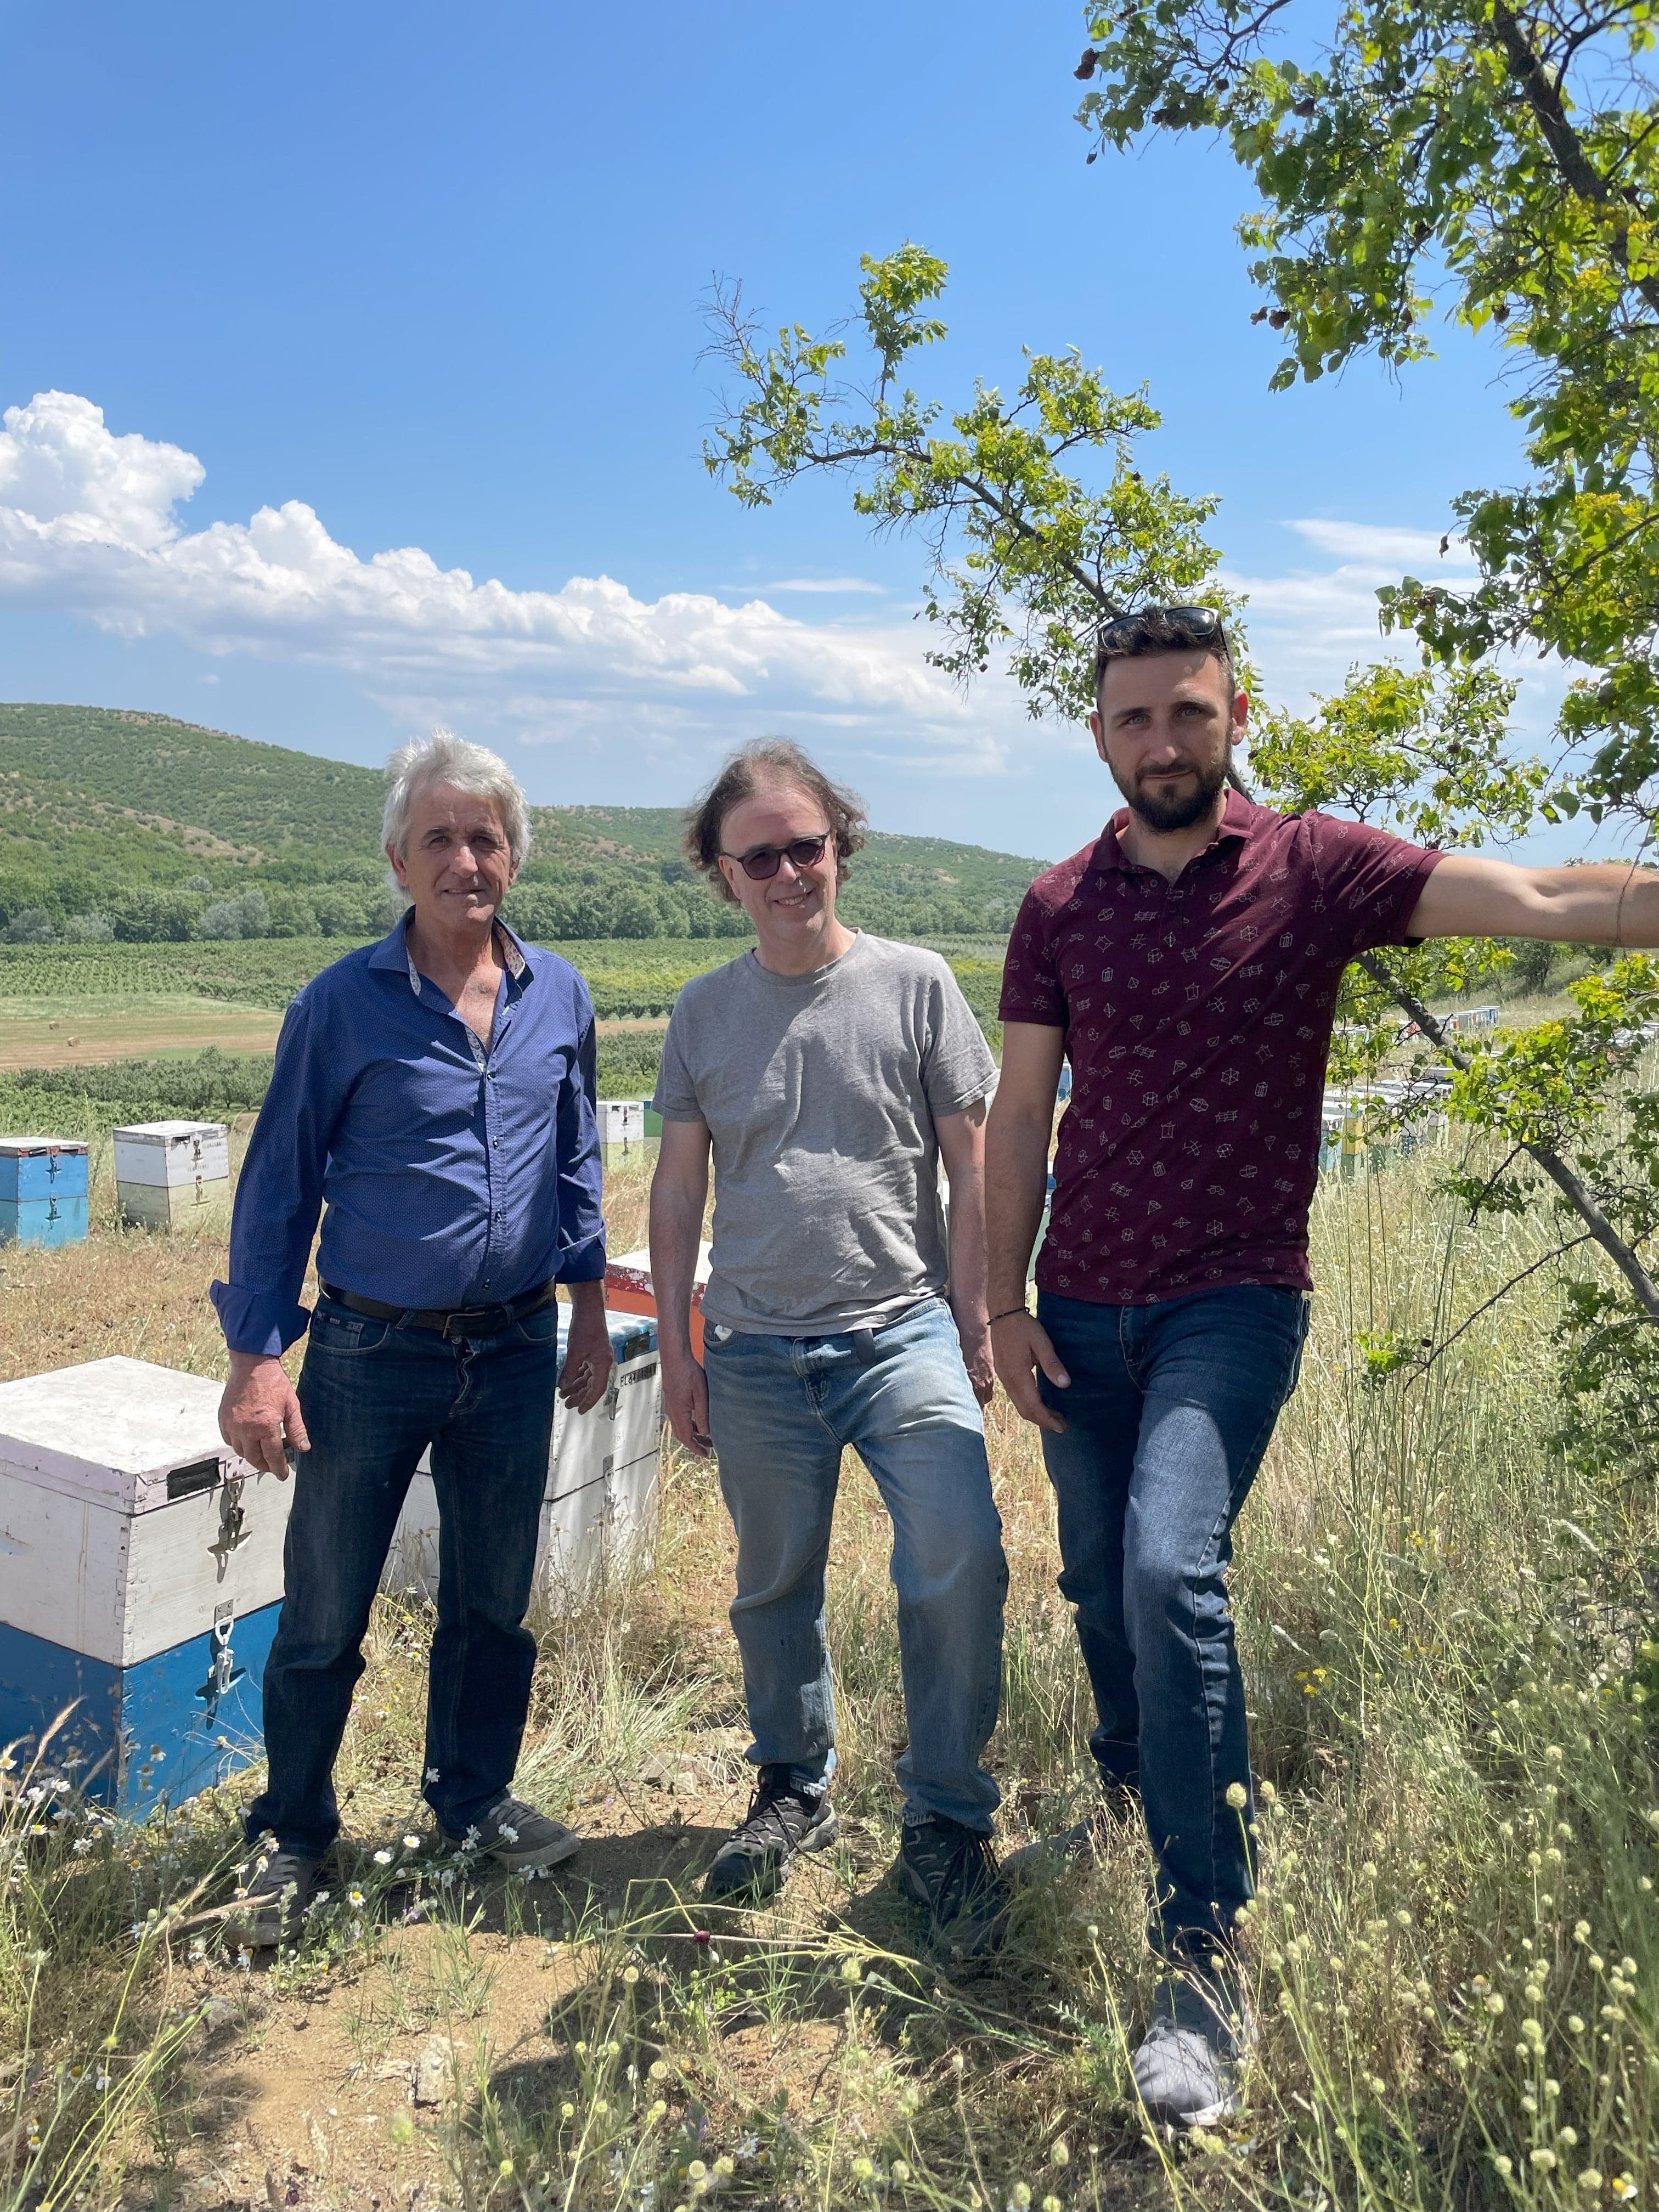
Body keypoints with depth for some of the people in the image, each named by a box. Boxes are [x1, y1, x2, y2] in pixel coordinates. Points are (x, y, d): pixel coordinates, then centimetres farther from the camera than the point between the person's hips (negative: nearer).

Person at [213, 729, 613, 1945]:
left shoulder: (559, 994, 2)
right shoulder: (343, 1003, -8)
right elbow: (278, 1183, -4)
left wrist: (589, 1312, 11)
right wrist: (256, 1356, -8)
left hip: (516, 1350, 3)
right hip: (371, 1352, -3)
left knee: (494, 1602, 16)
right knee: (323, 1615, 9)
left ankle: (476, 1798, 38)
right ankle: (292, 1834, 31)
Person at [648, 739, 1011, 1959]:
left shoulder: (915, 983, -1)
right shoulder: (705, 1011, 5)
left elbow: (971, 1159, 2)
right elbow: (679, 1185, 9)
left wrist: (973, 1318, -1)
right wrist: (676, 1346, 7)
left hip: (902, 1331, -2)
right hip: (757, 1352, 3)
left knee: (960, 1562, -14)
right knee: (775, 1589, 15)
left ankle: (947, 1824, 8)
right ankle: (795, 1791, 37)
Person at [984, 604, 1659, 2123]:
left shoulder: (1315, 869, -5)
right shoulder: (1059, 907, 4)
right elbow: (1020, 1114, 5)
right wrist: (1004, 1302, 2)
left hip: (1234, 1298, -4)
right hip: (1083, 1305, 4)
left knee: (1171, 1569, -21)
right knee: (1099, 1584, 16)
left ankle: (1205, 1954, -5)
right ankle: (1134, 1797, 46)